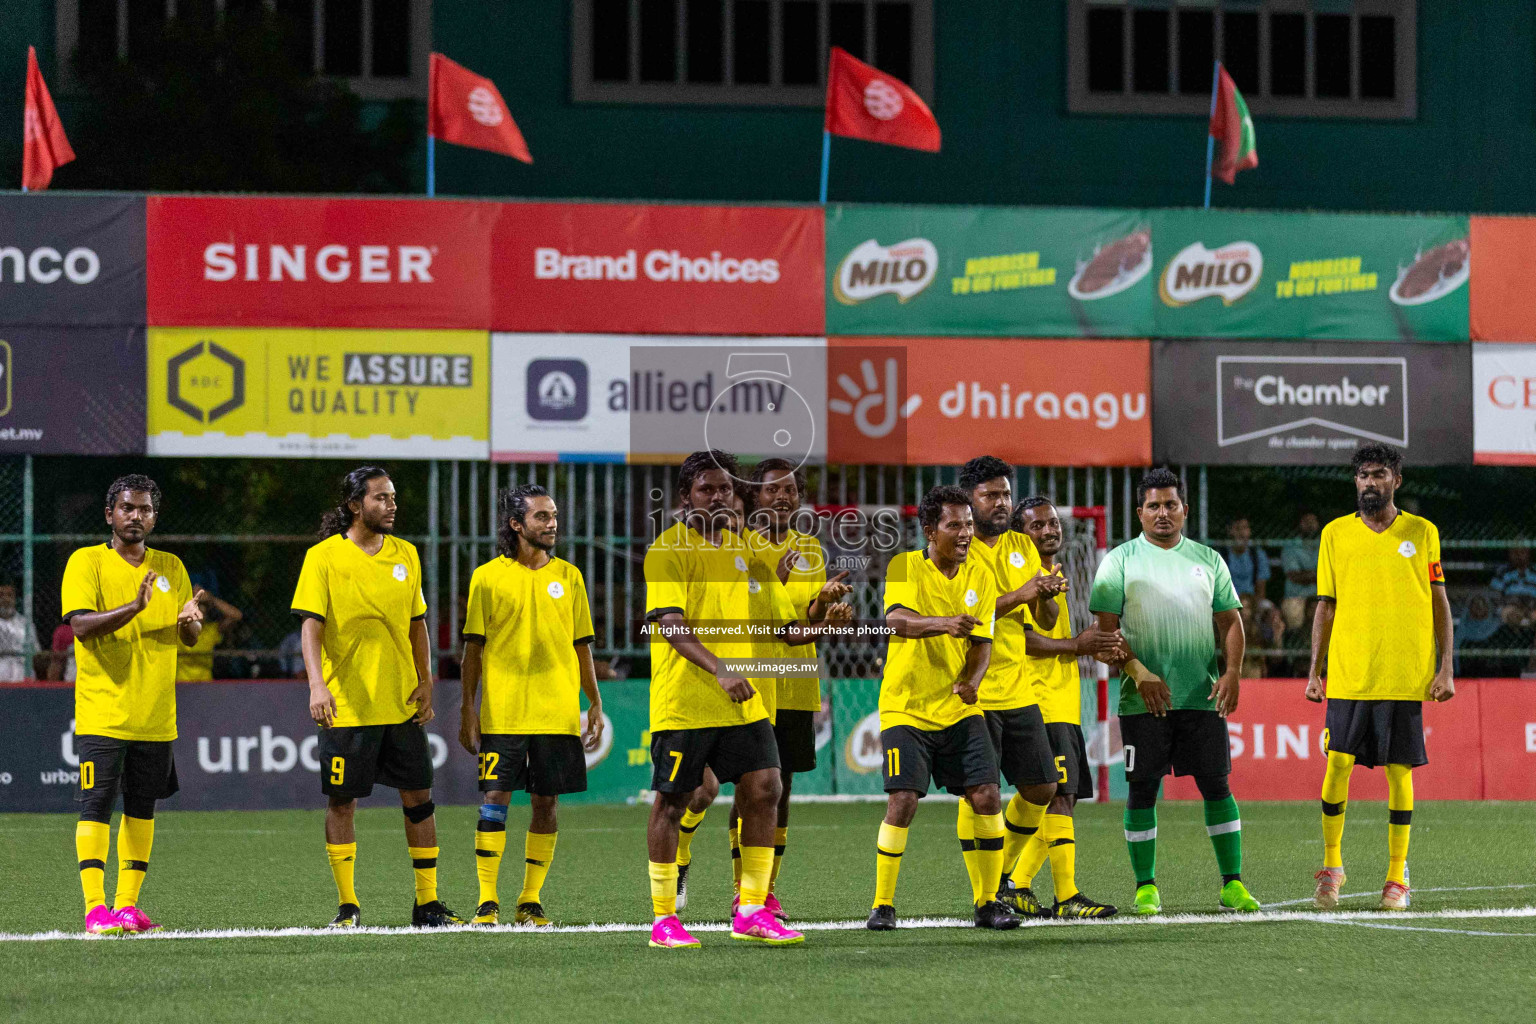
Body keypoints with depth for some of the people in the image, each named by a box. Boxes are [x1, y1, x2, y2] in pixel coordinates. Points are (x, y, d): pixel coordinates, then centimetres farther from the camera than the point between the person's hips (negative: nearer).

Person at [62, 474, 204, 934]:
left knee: (141, 808, 7)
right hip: (102, 712, -5)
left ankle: (128, 904, 14)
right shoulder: (86, 562, -2)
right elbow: (81, 625, -14)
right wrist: (134, 608, -28)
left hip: (155, 716, 5)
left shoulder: (171, 568, 12)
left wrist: (188, 620, -10)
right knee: (97, 805, -9)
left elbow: (190, 637, 14)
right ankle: (95, 907, -11)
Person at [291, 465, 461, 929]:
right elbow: (311, 625, -12)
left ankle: (427, 903, 12)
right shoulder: (324, 557, -6)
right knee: (342, 801, 0)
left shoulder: (405, 555, 9)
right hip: (346, 706, -4)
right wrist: (317, 684, -25)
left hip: (402, 703, 4)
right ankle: (347, 906, 9)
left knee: (418, 796, 5)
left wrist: (425, 683, 5)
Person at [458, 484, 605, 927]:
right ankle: (487, 901, -2)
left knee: (546, 803, 3)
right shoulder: (488, 577, 2)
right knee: (495, 799, -6)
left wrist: (595, 704, 7)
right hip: (501, 712, -2)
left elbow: (582, 645, 12)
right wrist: (468, 708, 0)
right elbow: (474, 646, 4)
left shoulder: (568, 576, 8)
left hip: (557, 712, 2)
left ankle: (532, 900, 10)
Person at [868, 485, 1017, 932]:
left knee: (987, 797, -5)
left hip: (960, 710, 4)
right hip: (907, 707, -4)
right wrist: (944, 623, -46)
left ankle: (988, 902, 8)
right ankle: (882, 905, 1)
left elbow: (982, 642, 2)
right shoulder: (905, 567, -9)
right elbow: (897, 620, -27)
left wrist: (971, 681, -19)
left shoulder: (979, 575, 3)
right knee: (902, 802, -12)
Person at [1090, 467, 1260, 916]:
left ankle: (1232, 884, 5)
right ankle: (1145, 888, 7)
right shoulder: (1120, 560, 3)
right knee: (1143, 788, -1)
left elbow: (1230, 622, 13)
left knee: (1217, 785, 0)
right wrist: (1139, 672, -15)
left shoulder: (1208, 560, 13)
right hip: (1144, 699, -2)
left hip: (1202, 696, 2)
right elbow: (1106, 627, -3)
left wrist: (1231, 672, -3)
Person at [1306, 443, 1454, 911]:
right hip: (1348, 675, 1)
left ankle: (1397, 876, 9)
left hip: (1406, 678, -1)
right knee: (1338, 764, -5)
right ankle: (1332, 864, 11)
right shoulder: (1336, 534, 8)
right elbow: (1326, 606, 11)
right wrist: (1315, 671, 5)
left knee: (1399, 771, 0)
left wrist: (1445, 668, 1)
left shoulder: (1422, 533, 6)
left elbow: (1440, 603, 9)